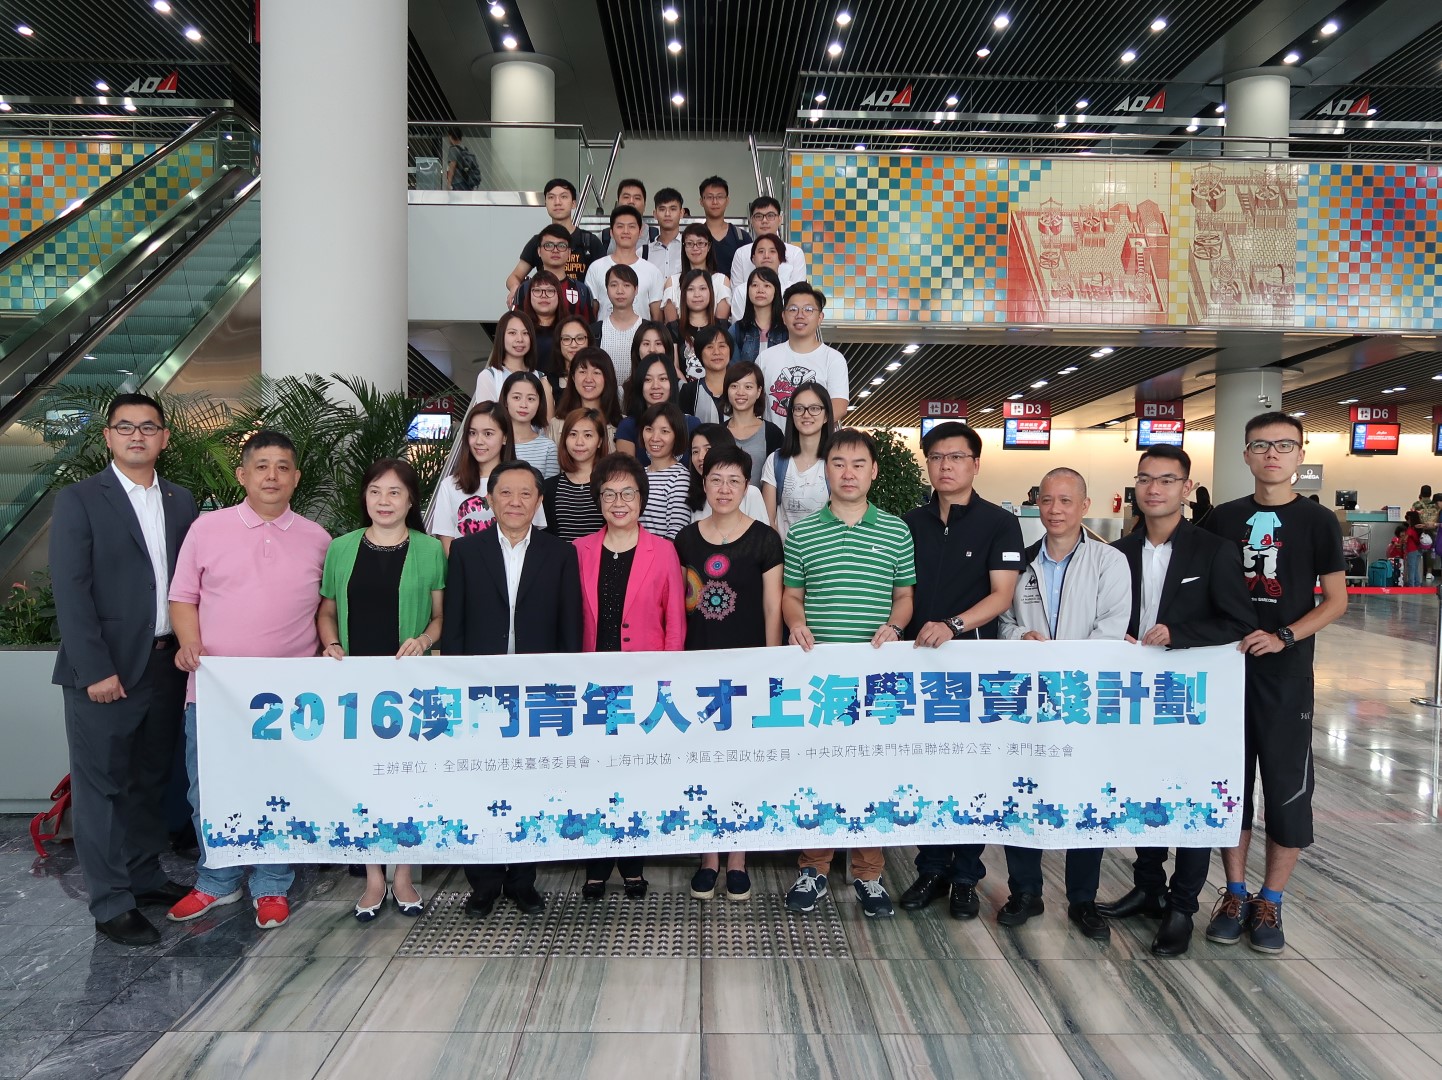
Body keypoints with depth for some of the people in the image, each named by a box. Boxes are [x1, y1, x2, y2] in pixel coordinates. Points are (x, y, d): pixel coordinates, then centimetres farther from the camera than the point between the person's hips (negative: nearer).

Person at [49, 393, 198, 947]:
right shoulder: (79, 500, -4)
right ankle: (111, 904, 13)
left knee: (151, 780, 16)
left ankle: (145, 875, 31)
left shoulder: (181, 501, 10)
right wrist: (95, 669, -15)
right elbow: (71, 591, -10)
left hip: (166, 666, 5)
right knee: (102, 786, 4)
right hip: (105, 670, -5)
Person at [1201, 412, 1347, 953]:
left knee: (1288, 787, 3)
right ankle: (1234, 893, 22)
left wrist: (1283, 637, -15)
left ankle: (1270, 902, 18)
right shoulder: (1222, 518, 6)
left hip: (1286, 674, -2)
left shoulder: (1317, 521, 0)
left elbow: (1336, 600, -1)